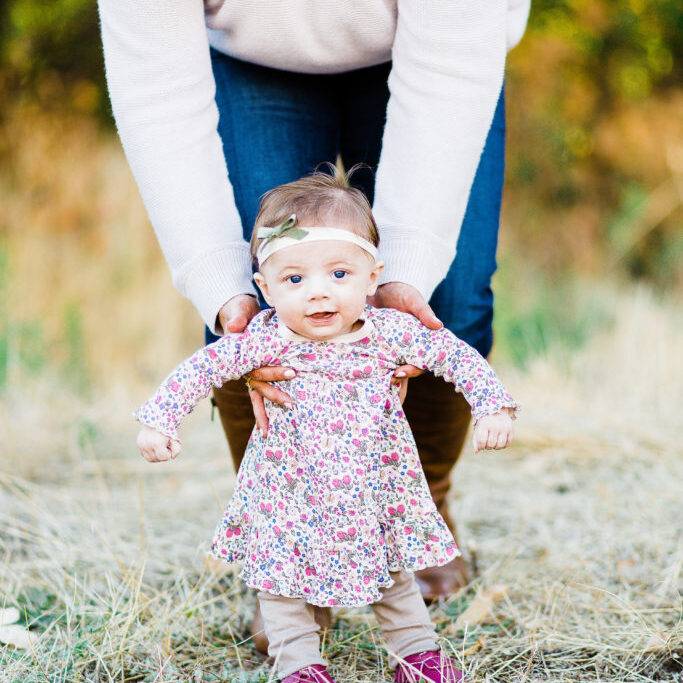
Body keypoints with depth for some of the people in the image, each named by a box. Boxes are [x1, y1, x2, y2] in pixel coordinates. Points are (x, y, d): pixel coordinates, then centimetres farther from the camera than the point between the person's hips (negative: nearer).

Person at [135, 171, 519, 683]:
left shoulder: (391, 333, -14)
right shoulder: (265, 341, -17)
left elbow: (456, 355, -6)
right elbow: (204, 367, -15)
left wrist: (493, 406, -14)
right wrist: (159, 419, -25)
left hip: (375, 499, 1)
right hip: (291, 503, -1)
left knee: (394, 575, 19)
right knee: (282, 582, 9)